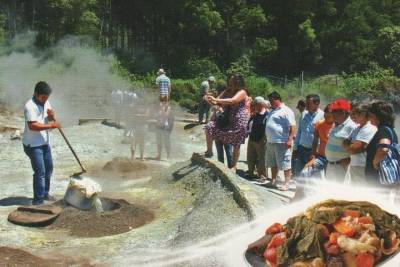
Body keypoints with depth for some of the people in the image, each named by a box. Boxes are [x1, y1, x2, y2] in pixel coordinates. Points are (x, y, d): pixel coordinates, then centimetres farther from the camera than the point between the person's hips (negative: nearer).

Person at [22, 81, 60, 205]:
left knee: (49, 168, 18)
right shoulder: (30, 106, -21)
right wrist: (51, 125, -32)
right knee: (40, 172, -9)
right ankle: (38, 200, -1)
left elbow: (50, 120, 13)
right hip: (33, 145, -9)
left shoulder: (46, 102, 4)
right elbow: (32, 126, -30)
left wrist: (51, 116, -10)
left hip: (45, 142, 9)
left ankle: (45, 193, 35)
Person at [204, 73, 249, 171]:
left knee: (236, 145, 3)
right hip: (227, 119, 6)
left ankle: (234, 166, 17)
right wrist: (210, 100, -22)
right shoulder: (227, 91, 7)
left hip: (238, 121, -6)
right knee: (209, 127, -7)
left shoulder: (242, 92, -12)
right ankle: (209, 151, 4)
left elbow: (232, 100, -30)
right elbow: (218, 102, 2)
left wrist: (216, 100, -36)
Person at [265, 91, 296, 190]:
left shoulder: (286, 111, -10)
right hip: (271, 142, 9)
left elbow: (292, 126, -16)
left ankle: (286, 183, 0)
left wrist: (289, 139, -22)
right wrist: (267, 139, 24)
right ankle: (273, 181, 25)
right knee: (273, 164, 15)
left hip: (282, 143, -9)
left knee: (285, 164, -5)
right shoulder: (273, 111, 20)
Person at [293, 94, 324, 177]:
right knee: (298, 173, 11)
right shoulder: (304, 114, 9)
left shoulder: (322, 116, -10)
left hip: (313, 151, -5)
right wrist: (295, 147, 13)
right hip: (301, 148, 5)